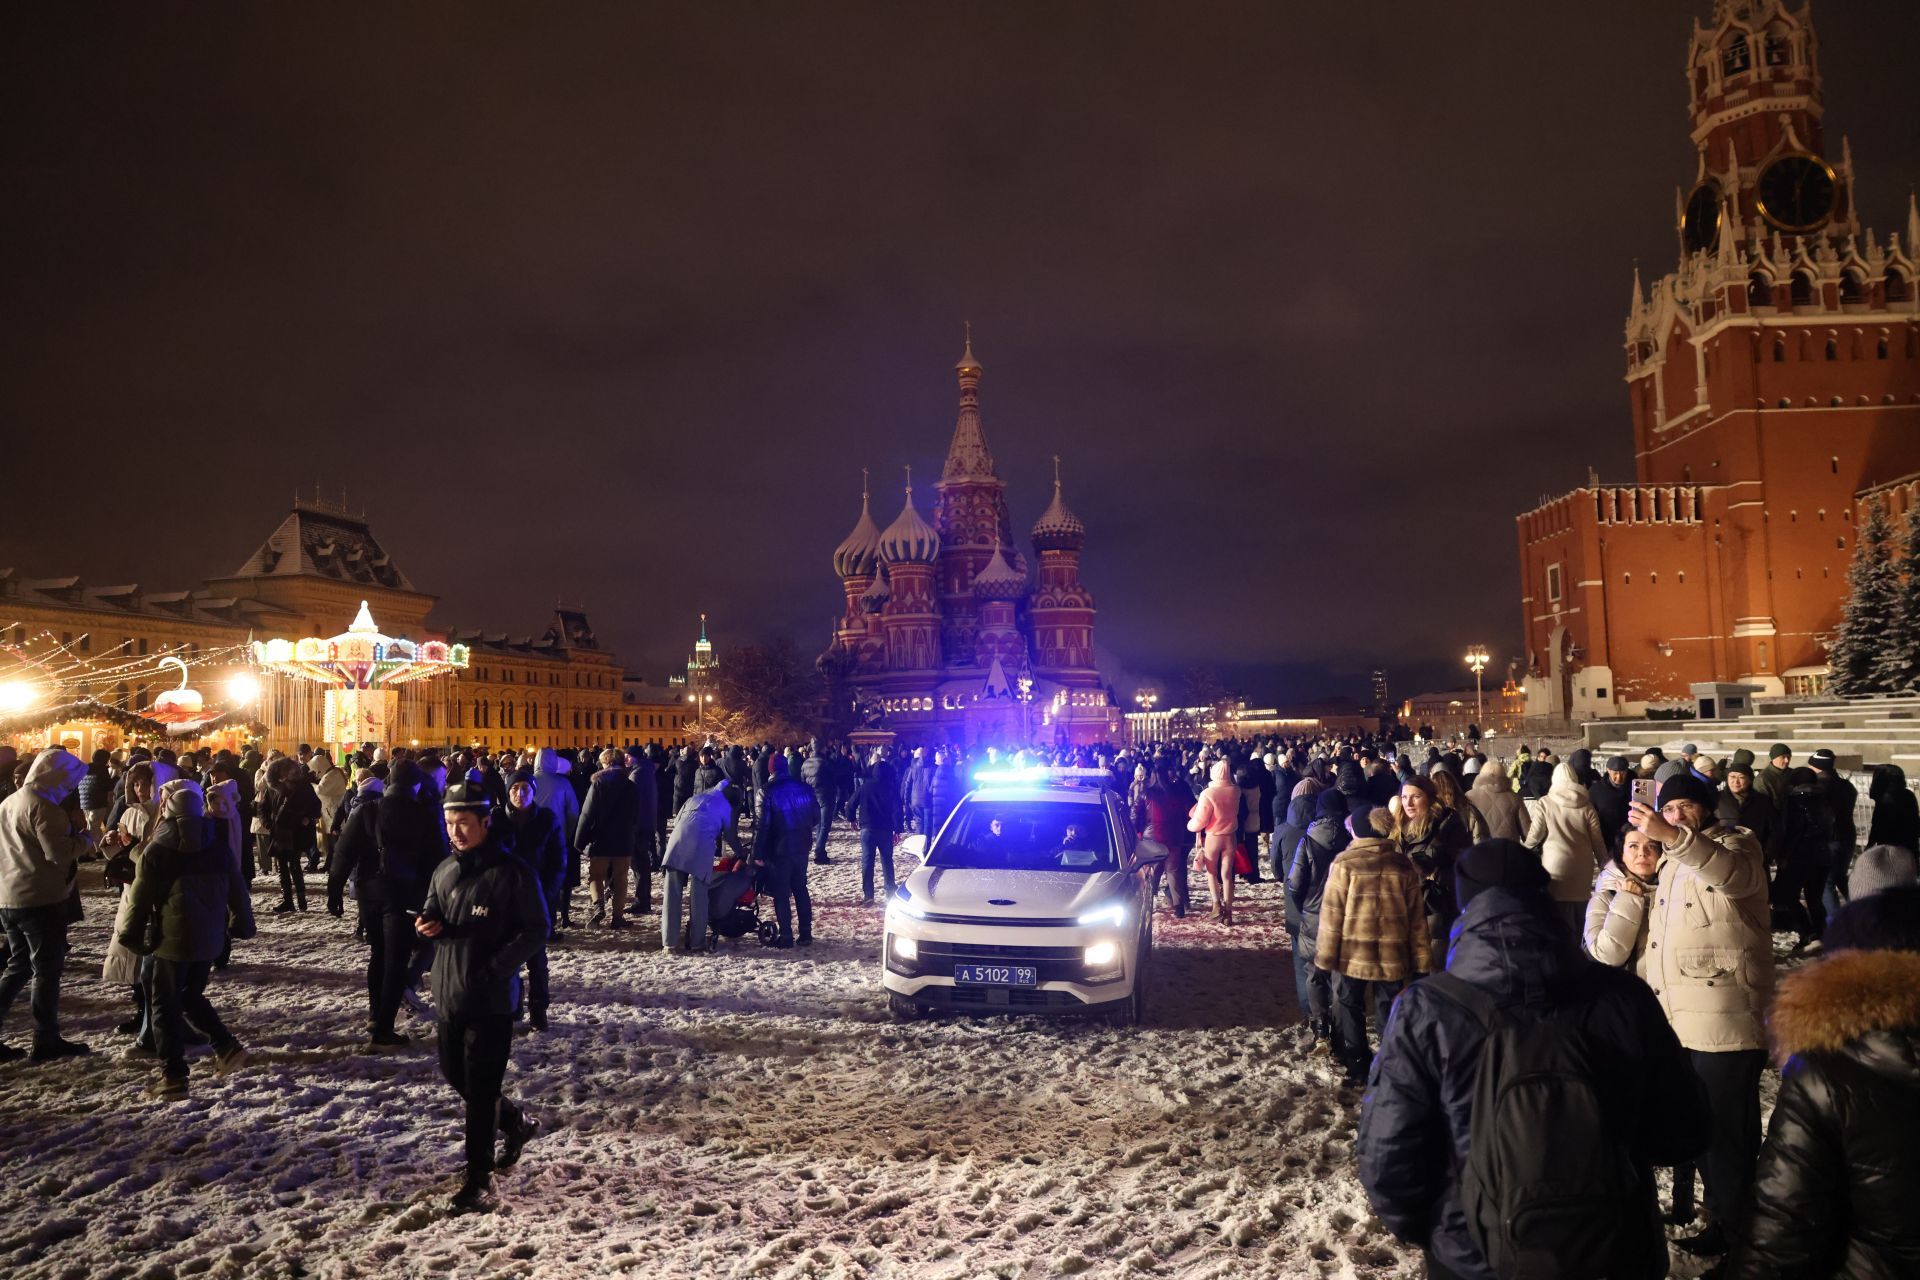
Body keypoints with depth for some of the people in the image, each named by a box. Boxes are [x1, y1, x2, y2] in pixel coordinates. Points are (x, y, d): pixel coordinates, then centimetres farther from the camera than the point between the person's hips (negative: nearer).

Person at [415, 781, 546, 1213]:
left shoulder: (511, 872, -13)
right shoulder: (445, 870, 7)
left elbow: (537, 929, -12)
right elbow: (434, 920, 17)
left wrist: (494, 969, -20)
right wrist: (429, 926, -7)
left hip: (492, 999, -7)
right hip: (449, 995, 7)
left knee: (480, 1089, -1)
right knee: (454, 1075, 17)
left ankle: (479, 1179, 12)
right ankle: (516, 1122, 40)